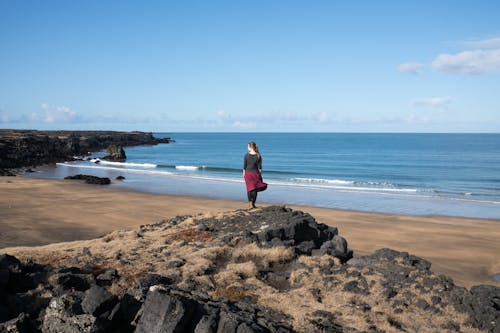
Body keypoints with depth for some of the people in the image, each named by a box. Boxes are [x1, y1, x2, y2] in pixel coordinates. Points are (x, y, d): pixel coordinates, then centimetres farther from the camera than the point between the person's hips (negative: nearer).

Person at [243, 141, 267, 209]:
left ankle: (250, 204, -6)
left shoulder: (247, 155, -8)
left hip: (248, 173, -1)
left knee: (249, 188, 6)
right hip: (255, 173, 1)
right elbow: (260, 167, -1)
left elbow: (244, 166, -4)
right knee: (255, 189, 11)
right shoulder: (258, 156, -4)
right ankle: (253, 203, 16)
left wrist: (243, 174, 6)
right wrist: (260, 174, 8)